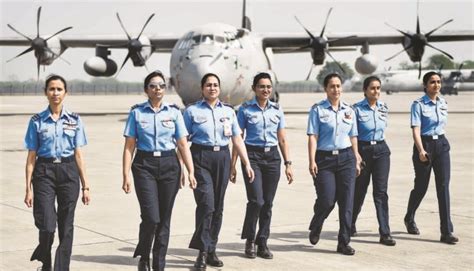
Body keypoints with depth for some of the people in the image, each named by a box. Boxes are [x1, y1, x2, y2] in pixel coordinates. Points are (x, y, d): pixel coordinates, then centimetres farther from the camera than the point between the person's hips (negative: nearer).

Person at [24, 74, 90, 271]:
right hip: (44, 172, -2)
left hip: (69, 172, 2)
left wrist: (85, 186, 4)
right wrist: (28, 188, -2)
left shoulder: (74, 120, 6)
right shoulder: (37, 121, 2)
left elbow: (78, 154, 7)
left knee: (66, 226, 4)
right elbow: (31, 156, 2)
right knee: (47, 225, -9)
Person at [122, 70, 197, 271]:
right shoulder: (137, 112, 2)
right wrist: (126, 175, -6)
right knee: (151, 217, -13)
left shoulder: (174, 112, 6)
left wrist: (190, 171, -3)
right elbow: (129, 146, 1)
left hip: (169, 166, 2)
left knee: (164, 219, 4)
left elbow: (183, 144, 5)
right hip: (145, 166, -2)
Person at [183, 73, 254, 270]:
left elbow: (237, 139, 11)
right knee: (206, 204, -15)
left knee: (218, 207, 7)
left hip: (222, 158, 4)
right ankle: (203, 252, -6)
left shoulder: (228, 111, 13)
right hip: (200, 158, -4)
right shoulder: (192, 111, 3)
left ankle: (211, 251, 18)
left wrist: (247, 164, 4)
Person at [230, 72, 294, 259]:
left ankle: (262, 243, 15)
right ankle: (249, 240, 8)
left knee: (268, 203, 4)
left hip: (272, 157, 3)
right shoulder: (245, 109, 1)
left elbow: (282, 139, 12)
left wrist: (288, 164, 6)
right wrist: (233, 165, -2)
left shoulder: (277, 110, 9)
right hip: (252, 156, -3)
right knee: (256, 200, -13)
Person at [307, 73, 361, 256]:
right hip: (325, 158, -3)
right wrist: (312, 161, -14)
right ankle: (315, 228, 27)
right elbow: (312, 136, -7)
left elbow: (353, 137, 16)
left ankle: (344, 243, 7)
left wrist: (357, 160, 13)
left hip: (346, 158, 4)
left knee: (347, 202, -1)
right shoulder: (318, 109, -1)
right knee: (327, 201, -5)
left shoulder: (349, 110, 11)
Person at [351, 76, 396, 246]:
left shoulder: (383, 108, 6)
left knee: (381, 192, -4)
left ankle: (385, 233, -6)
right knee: (359, 191, 10)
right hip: (363, 150, -3)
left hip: (381, 150, 3)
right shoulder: (357, 109, -8)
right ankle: (350, 225, 33)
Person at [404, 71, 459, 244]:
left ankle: (447, 232, -5)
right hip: (424, 145, -4)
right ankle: (409, 218, 36)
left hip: (441, 145, 4)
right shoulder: (419, 104, -9)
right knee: (421, 186, 8)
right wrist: (421, 150, -28)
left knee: (443, 186, -4)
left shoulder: (443, 103, 8)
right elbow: (415, 129, -17)